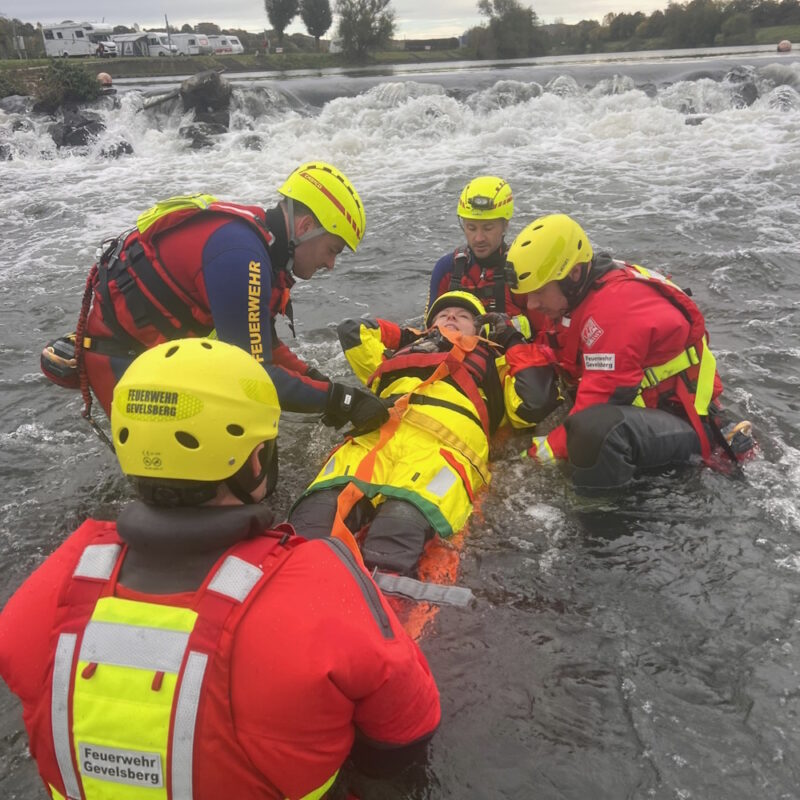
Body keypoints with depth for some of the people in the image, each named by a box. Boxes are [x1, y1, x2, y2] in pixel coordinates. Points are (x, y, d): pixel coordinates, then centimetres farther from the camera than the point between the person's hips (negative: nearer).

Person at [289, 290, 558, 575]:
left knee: (404, 518, -38)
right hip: (375, 434, 3)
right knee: (323, 504, -31)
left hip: (446, 441, -3)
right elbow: (353, 332, 45)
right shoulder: (407, 348, 43)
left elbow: (536, 402, 19)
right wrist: (408, 336, 45)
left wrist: (514, 341, 28)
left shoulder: (493, 360, 36)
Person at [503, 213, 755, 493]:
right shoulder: (582, 292, 3)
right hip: (644, 402, 10)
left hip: (683, 421, -10)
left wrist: (548, 449, -22)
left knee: (595, 429, -39)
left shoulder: (614, 307, -25)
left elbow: (602, 399, -27)